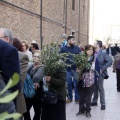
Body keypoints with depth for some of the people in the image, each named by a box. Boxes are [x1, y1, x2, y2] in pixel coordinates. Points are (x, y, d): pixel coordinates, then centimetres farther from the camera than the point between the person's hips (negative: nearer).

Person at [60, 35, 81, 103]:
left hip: (76, 69, 0)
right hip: (67, 69, 0)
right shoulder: (63, 49, 1)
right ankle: (69, 98, 23)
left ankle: (77, 98, 16)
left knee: (76, 84, 5)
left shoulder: (77, 48, 3)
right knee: (69, 84, 10)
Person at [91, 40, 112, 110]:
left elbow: (110, 61, -18)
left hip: (100, 74, -5)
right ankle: (94, 101, 28)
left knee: (100, 89, 1)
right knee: (95, 88, 15)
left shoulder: (103, 53, -11)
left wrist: (102, 69, -19)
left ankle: (103, 104, 12)